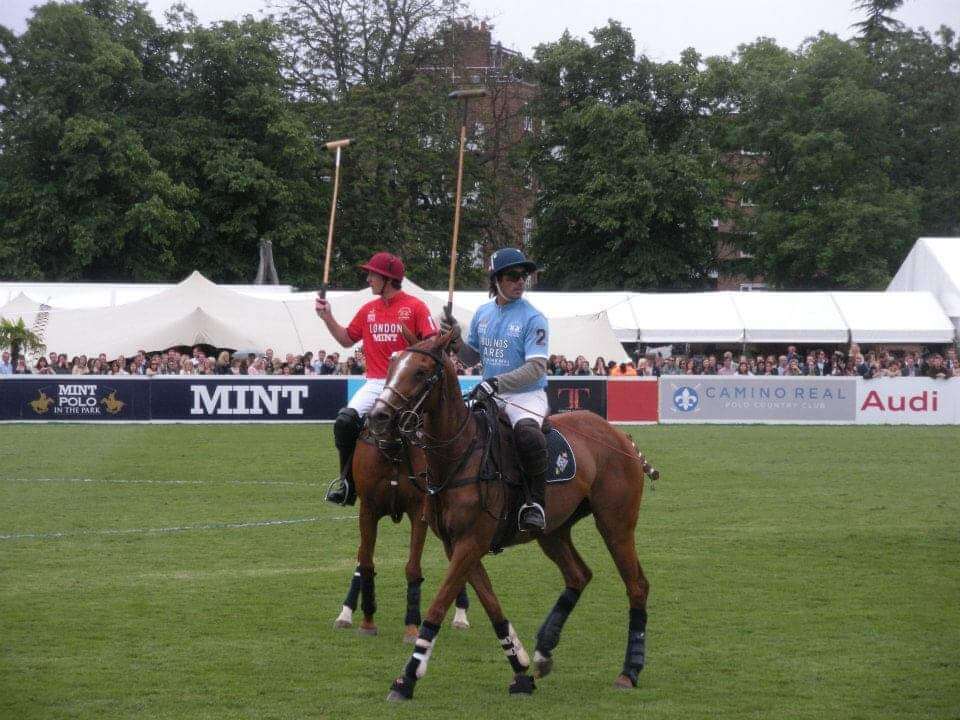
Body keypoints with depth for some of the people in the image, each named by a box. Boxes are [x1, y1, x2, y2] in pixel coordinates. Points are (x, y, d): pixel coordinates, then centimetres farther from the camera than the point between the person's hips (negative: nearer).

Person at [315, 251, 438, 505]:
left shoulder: (415, 307, -3)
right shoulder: (368, 310, 14)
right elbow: (347, 339, 24)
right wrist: (327, 318, 14)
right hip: (375, 383, 4)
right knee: (345, 422, -17)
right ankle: (348, 480, -6)